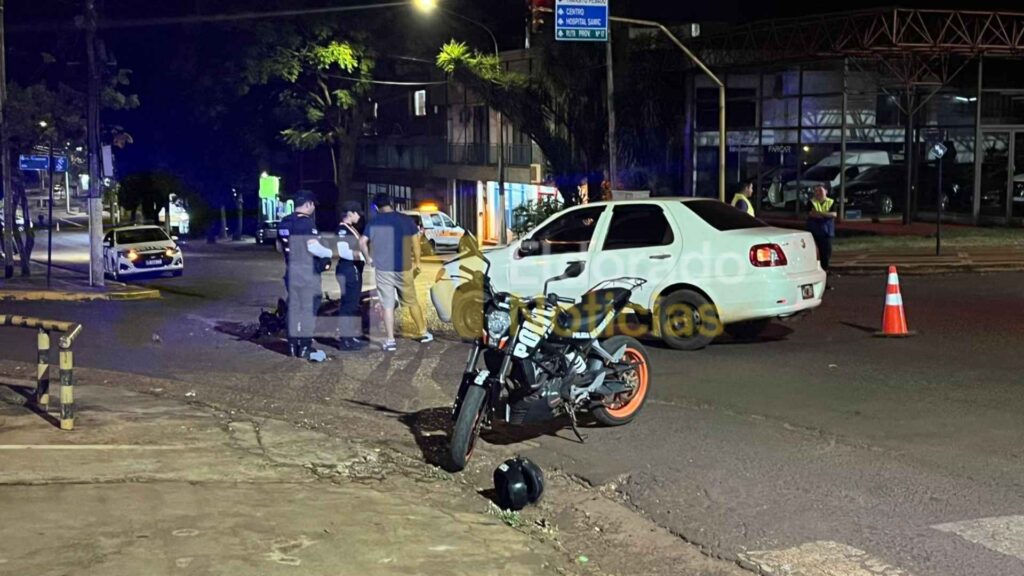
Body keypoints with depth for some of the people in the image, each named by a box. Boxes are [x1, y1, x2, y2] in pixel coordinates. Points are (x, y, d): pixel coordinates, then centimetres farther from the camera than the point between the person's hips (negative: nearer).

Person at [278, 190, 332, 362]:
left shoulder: (284, 223, 10)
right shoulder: (307, 222, -16)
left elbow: (280, 246, 19)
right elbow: (313, 247, -21)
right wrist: (330, 253, -7)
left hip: (291, 271, 8)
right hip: (307, 272, -8)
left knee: (293, 307, 11)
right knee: (308, 309, -2)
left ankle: (293, 345, 15)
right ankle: (305, 348, -2)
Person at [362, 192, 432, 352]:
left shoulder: (374, 222, 0)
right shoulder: (406, 219, 0)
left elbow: (362, 243, -4)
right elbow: (416, 243, 0)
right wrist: (417, 262, 10)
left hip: (383, 269, -1)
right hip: (404, 268, 1)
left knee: (388, 305, 2)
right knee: (412, 301, 15)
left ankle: (390, 340, 0)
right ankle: (422, 333, 25)